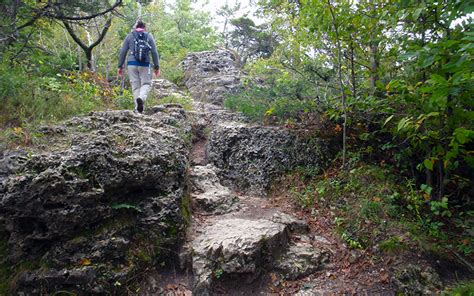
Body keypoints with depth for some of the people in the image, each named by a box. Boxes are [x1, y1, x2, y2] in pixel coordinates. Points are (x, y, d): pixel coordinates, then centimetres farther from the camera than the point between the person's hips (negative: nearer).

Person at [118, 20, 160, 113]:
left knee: (135, 85, 7)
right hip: (145, 64, -1)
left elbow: (123, 52, 6)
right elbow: (154, 52, 2)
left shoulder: (129, 36, 10)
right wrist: (157, 67, 6)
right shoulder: (149, 36, 7)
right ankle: (141, 98, -21)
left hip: (132, 64, 1)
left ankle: (138, 108, 6)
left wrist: (120, 66, 9)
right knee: (146, 83, 8)